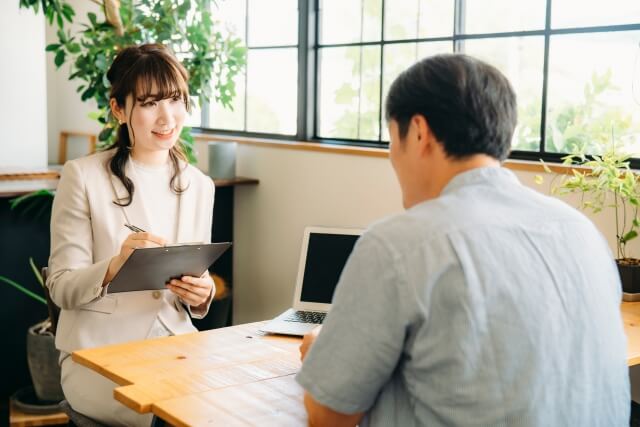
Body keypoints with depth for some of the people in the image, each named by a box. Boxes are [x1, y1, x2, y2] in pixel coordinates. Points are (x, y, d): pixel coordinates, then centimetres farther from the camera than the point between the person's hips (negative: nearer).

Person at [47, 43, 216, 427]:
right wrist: (115, 266, -26)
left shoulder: (200, 186, 8)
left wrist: (201, 295, -10)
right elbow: (62, 289, -6)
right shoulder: (83, 176, -6)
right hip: (99, 353, -4)